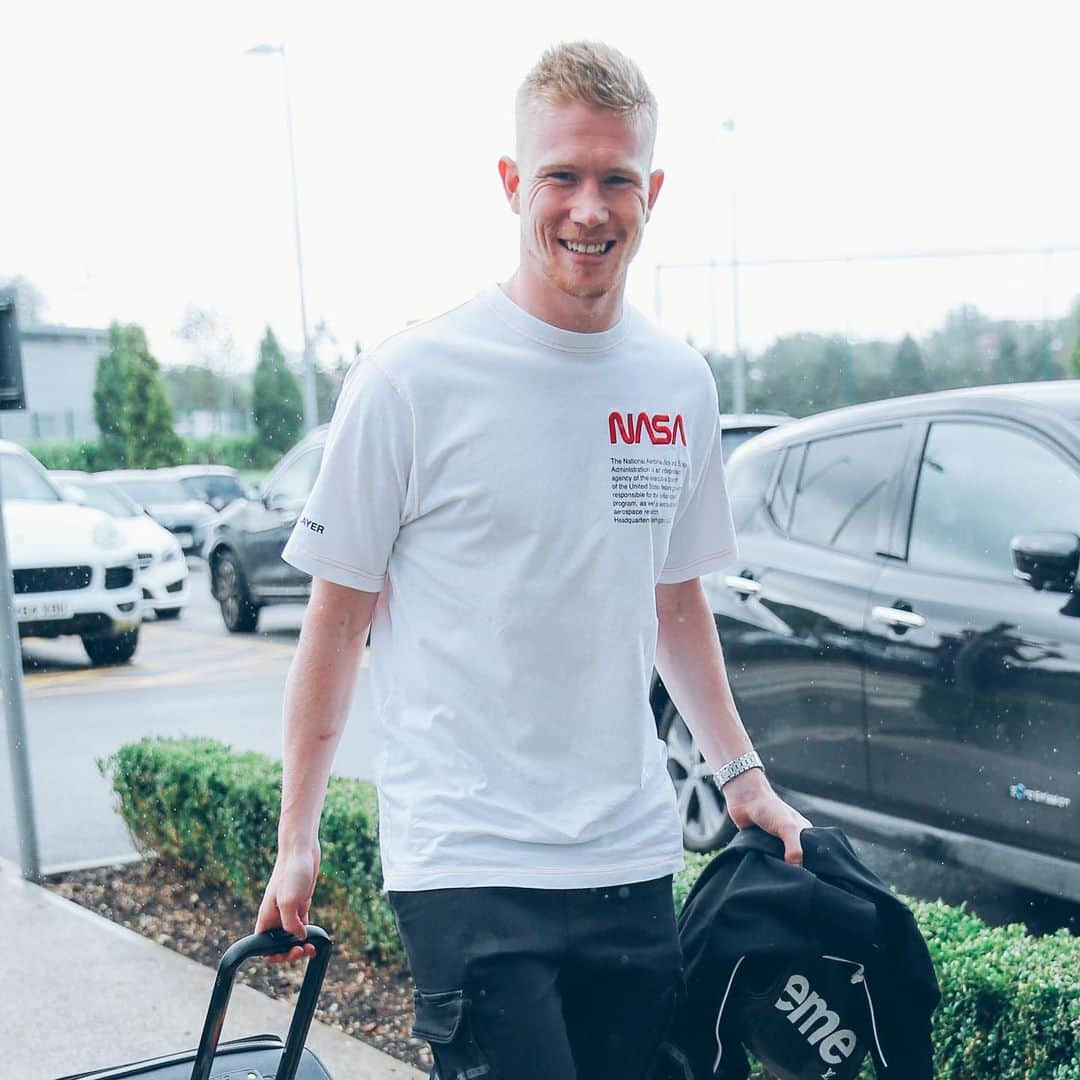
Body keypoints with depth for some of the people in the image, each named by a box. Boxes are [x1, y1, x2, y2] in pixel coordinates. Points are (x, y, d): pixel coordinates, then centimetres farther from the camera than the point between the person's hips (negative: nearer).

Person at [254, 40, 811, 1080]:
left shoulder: (680, 383, 6)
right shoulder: (412, 379, -8)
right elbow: (337, 616, -2)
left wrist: (742, 773, 15)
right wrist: (297, 836, -1)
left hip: (633, 858, 5)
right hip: (465, 863, -5)